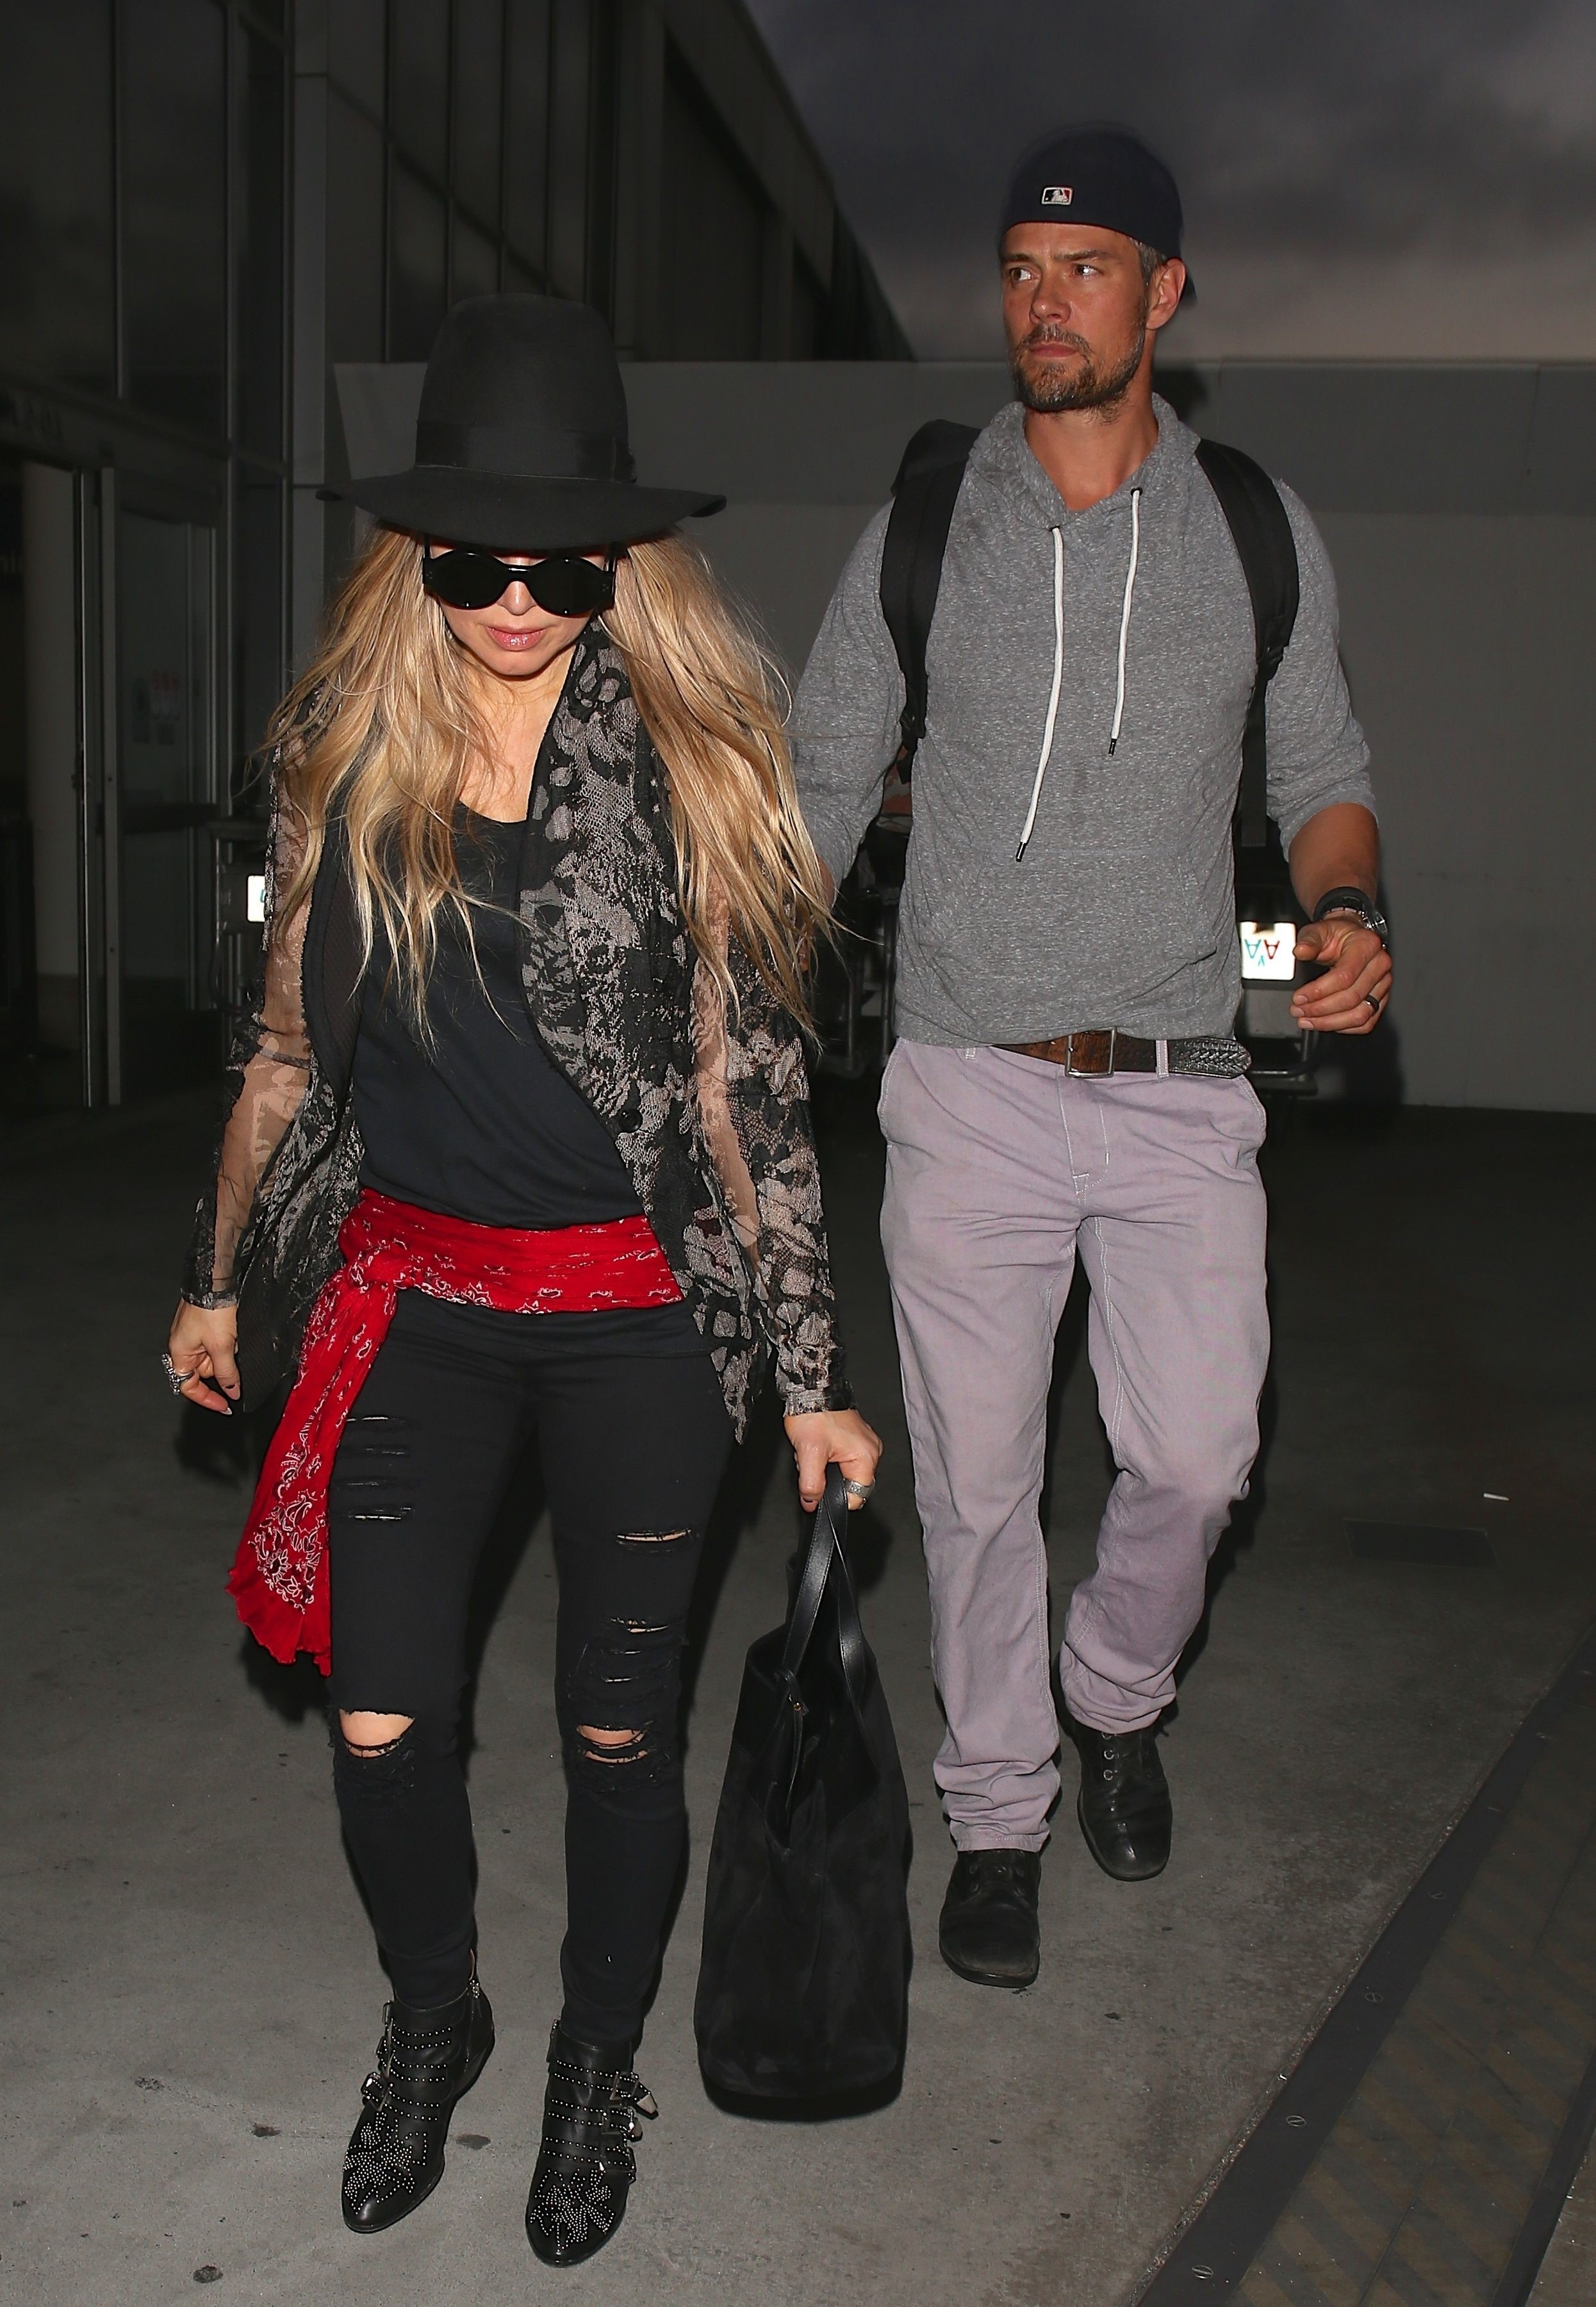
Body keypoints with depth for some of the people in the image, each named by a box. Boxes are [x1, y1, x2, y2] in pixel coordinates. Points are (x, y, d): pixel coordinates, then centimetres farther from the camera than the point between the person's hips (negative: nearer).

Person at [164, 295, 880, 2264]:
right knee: (379, 1725, 3)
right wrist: (221, 1276, 15)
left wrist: (811, 1372, -4)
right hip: (412, 1290, 2)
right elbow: (290, 1029, 10)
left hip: (638, 1308, -2)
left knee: (616, 1729, 10)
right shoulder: (345, 748, 1)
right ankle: (432, 2018, 35)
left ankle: (599, 2059, 37)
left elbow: (747, 1070, -4)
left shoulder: (683, 758, -6)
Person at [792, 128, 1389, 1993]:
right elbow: (821, 793, 8)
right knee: (975, 1478, 4)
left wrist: (1344, 911, -9)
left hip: (1180, 1088, 1)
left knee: (1196, 1456, -1)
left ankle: (1116, 1694, 33)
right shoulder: (923, 533, 5)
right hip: (972, 1086, 0)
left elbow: (1322, 775, 13)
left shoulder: (1258, 533, 7)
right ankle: (997, 1813, 25)